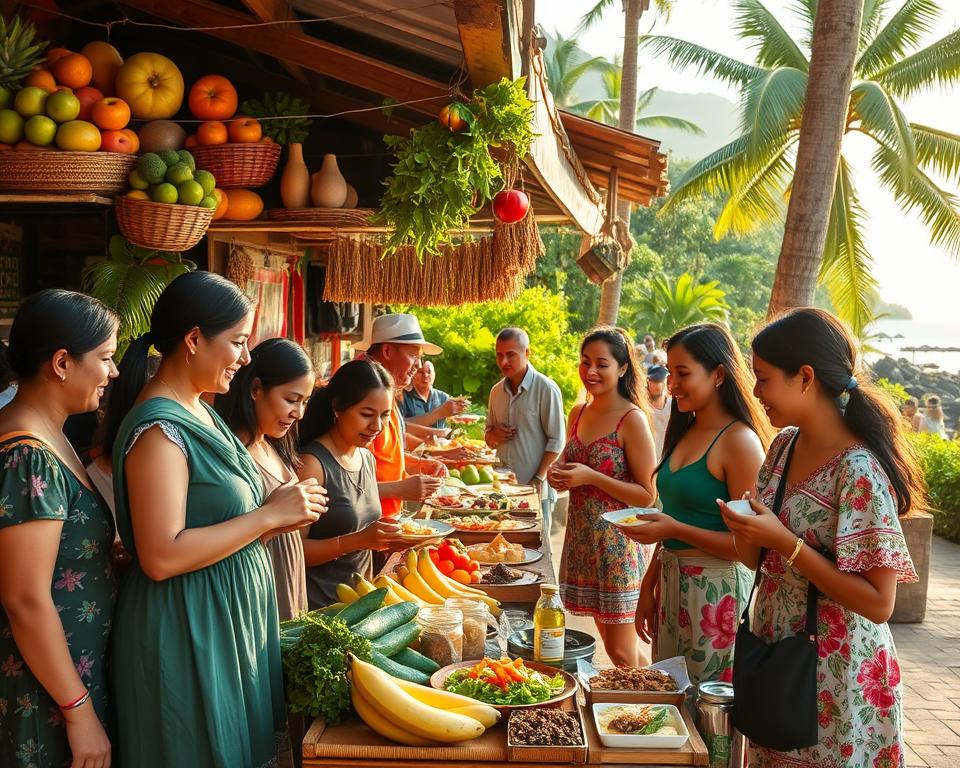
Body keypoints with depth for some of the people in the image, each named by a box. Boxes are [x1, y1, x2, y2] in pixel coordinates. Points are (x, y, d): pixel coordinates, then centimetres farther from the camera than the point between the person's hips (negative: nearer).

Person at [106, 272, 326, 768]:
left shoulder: (199, 412, 8)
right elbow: (161, 557, -27)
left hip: (231, 615, 9)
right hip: (187, 629, -9)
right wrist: (268, 515, -21)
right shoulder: (159, 428, -21)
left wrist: (282, 516, 0)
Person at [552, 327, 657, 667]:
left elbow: (647, 495, -14)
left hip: (617, 541, -7)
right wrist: (559, 475, 1)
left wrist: (591, 477, -21)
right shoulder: (578, 413, 9)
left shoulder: (632, 419, -12)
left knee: (621, 653, 1)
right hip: (581, 536, 7)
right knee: (609, 642, 16)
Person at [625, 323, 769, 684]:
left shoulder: (740, 441, -14)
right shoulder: (685, 432, 10)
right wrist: (649, 587, 16)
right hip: (671, 583, 8)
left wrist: (675, 529, -23)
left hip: (717, 590, -8)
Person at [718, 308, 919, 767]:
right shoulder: (784, 445, 2)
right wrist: (744, 533, -11)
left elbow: (878, 604, -22)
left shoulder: (859, 471, -21)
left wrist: (785, 543, -26)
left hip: (835, 679, -7)